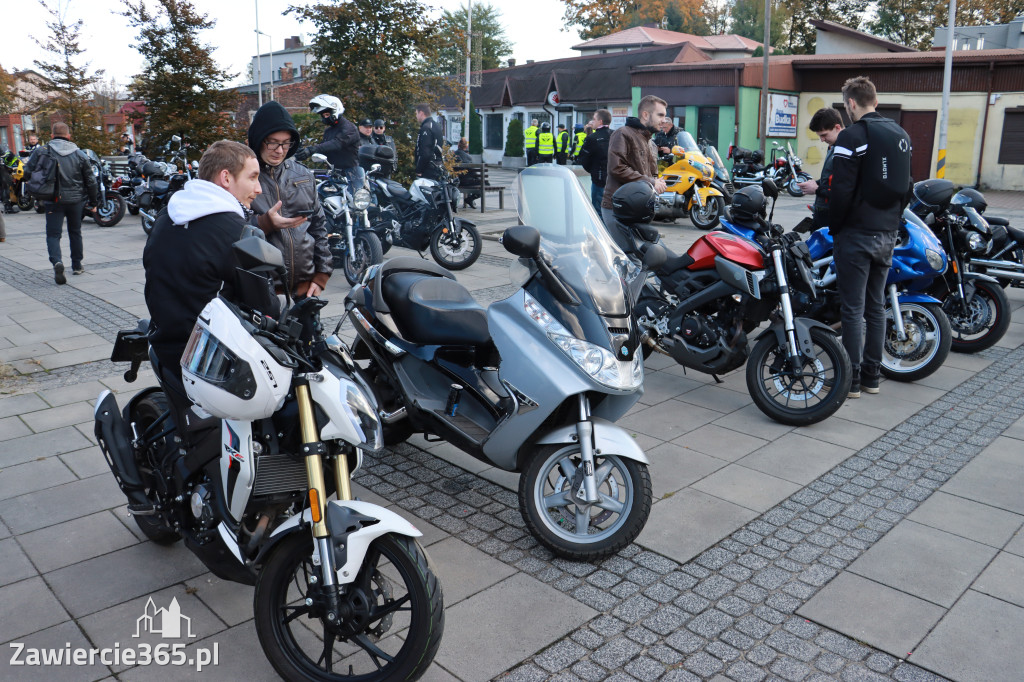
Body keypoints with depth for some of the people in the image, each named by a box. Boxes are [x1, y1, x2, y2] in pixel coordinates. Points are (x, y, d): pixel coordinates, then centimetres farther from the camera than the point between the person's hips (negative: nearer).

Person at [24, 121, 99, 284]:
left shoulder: (41, 151, -4)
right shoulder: (79, 154, 1)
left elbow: (27, 172, -4)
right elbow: (91, 181, 4)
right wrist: (94, 203, 13)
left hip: (53, 201, -2)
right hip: (76, 200, 2)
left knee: (53, 234, -1)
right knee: (75, 232, 18)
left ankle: (57, 261, -25)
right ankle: (77, 265, 26)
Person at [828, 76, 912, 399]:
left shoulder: (852, 136, -14)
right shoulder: (901, 135, 12)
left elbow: (842, 191, -18)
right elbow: (907, 187, 17)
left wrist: (834, 228, -6)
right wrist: (892, 219, 21)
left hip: (856, 235, -8)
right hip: (888, 234, 8)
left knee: (853, 309, -2)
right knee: (876, 305, 13)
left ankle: (851, 379, 3)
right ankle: (871, 375, 20)